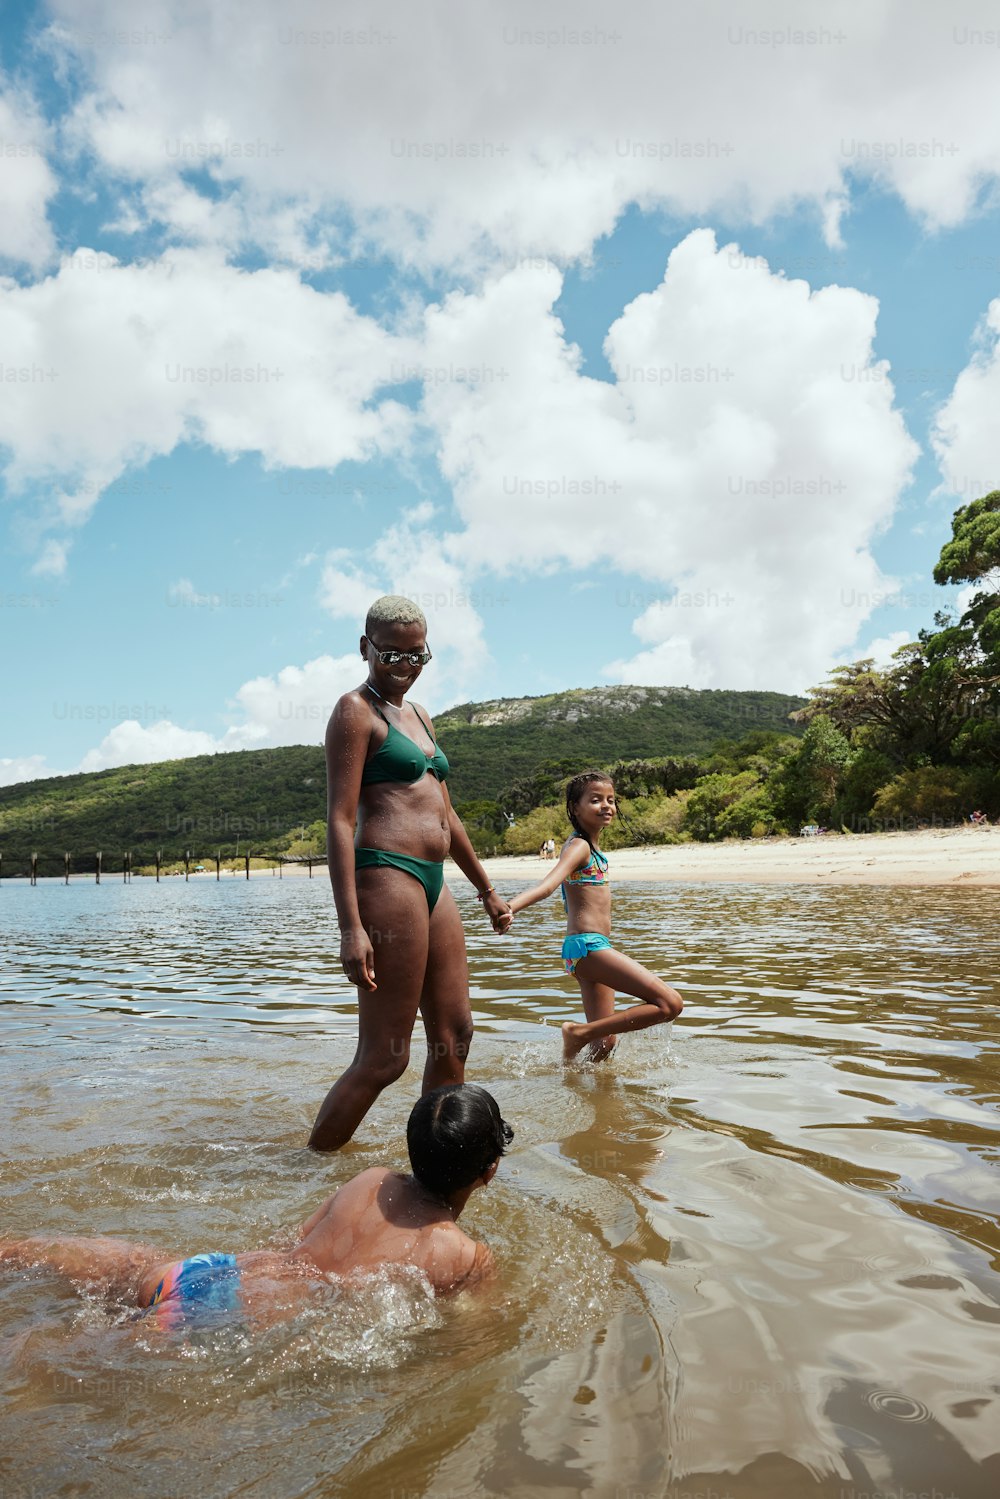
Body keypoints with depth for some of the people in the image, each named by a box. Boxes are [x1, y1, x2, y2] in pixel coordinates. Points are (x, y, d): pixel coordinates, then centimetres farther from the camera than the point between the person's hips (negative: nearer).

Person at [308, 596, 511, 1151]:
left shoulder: (418, 715, 21)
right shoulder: (356, 710, -4)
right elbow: (339, 820, -13)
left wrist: (487, 890, 28)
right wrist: (351, 927, -21)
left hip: (431, 882, 9)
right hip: (387, 877, -9)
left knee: (455, 1035, 14)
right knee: (384, 1058, -6)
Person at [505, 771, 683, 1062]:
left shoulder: (590, 845, 16)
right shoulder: (579, 846, -11)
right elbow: (548, 884, -27)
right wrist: (508, 907, -43)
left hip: (591, 948, 10)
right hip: (588, 946, -10)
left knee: (605, 1043, 14)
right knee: (670, 1003, -14)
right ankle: (579, 1032, -12)